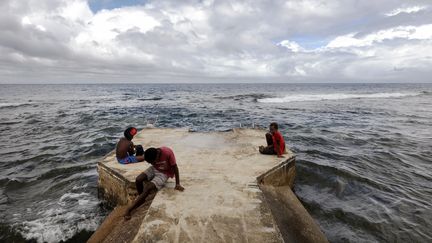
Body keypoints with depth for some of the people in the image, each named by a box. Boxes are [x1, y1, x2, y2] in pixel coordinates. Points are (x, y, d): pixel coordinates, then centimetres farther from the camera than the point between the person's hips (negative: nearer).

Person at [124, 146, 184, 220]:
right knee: (138, 180, -16)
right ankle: (141, 199, 11)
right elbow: (153, 166, 0)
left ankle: (129, 209, -6)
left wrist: (177, 184, -20)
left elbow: (175, 167, -23)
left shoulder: (168, 153, -34)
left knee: (148, 188, -20)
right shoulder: (151, 156, -20)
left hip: (164, 173, -5)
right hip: (154, 169, 5)